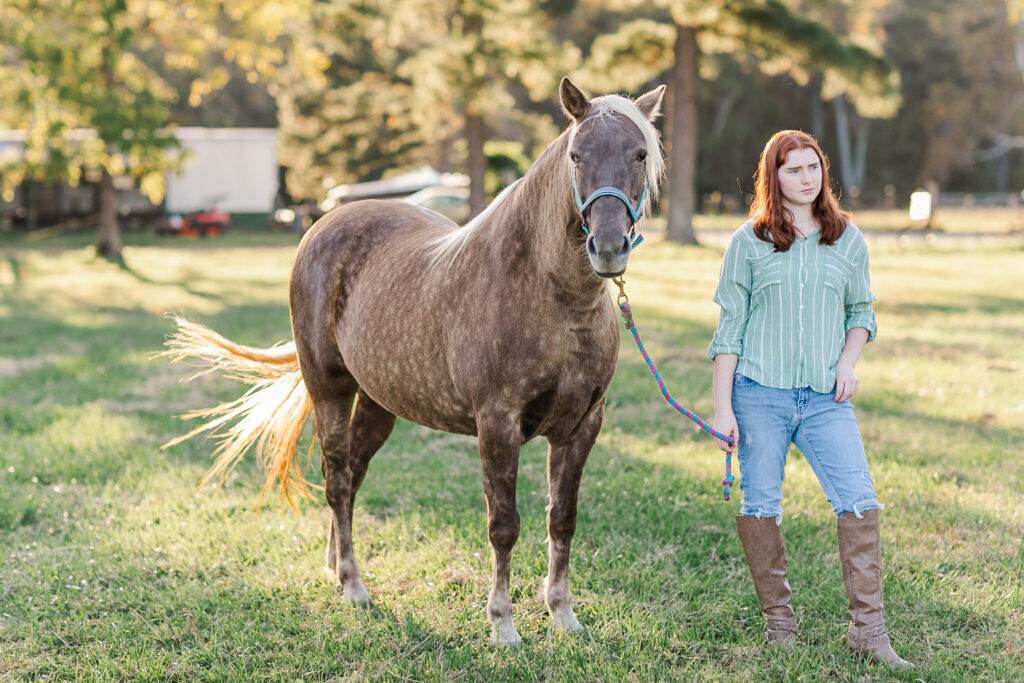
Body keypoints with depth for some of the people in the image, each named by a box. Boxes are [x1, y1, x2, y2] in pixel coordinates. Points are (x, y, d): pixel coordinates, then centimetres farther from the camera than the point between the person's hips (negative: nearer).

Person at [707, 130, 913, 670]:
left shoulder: (849, 240, 9)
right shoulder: (749, 243, 2)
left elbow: (862, 311, 19)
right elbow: (729, 326, 2)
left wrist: (848, 361, -1)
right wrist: (722, 407, -3)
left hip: (825, 399, 2)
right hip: (759, 394, -1)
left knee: (860, 502, -9)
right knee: (760, 508, 3)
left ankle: (868, 629, -3)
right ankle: (779, 623, 19)